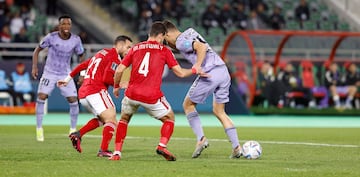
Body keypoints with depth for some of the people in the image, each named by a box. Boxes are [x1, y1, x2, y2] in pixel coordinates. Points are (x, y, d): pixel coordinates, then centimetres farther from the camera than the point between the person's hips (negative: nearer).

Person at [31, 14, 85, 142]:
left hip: (65, 74, 2)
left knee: (73, 100, -6)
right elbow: (37, 50, -1)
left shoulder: (76, 40, -9)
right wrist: (34, 67, -10)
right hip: (49, 73, -2)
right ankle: (39, 129, -6)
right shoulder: (51, 37, -14)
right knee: (41, 97, -17)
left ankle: (73, 130, 12)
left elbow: (81, 56, 7)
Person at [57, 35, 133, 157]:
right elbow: (106, 78, -16)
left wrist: (68, 78, 35)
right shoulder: (114, 57, -4)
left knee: (102, 119, 22)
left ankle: (78, 134, 8)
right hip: (96, 91, -9)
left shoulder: (102, 53, 24)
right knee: (111, 120, -11)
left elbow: (82, 65, 28)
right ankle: (104, 150, -23)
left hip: (83, 94, 9)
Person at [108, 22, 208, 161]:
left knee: (124, 119, 27)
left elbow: (119, 70, 9)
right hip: (152, 97, -2)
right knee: (169, 118, 20)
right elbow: (180, 73, 6)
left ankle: (117, 153, 15)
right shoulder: (164, 51, 6)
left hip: (132, 94, 2)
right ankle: (162, 146, -3)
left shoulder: (135, 48, 13)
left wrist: (116, 86, 26)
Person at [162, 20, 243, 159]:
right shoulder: (190, 32, 22)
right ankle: (236, 147, 6)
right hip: (224, 71, 8)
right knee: (219, 111, 16)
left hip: (210, 74, -8)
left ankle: (201, 138, -1)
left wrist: (197, 66, -20)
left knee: (188, 105, 11)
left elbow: (202, 47, -17)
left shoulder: (180, 42, -4)